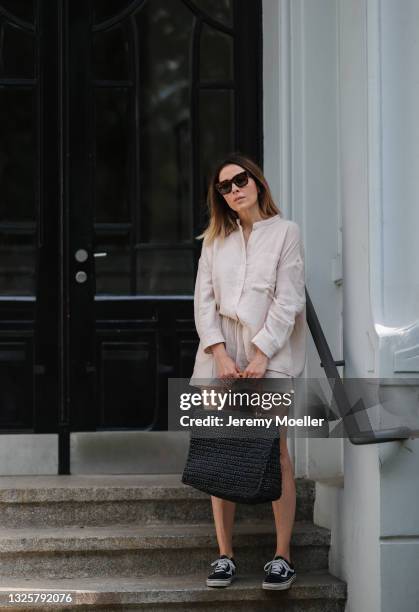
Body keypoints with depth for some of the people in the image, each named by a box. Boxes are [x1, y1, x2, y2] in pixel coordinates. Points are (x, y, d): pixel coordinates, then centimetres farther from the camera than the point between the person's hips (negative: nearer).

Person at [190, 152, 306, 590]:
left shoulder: (284, 232, 3)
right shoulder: (215, 239, 14)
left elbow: (288, 300, -4)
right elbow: (204, 300, 6)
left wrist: (261, 355, -12)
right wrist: (221, 354, -8)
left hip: (269, 354, -3)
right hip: (221, 353, 4)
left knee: (274, 452, -8)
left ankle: (282, 557, -6)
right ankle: (224, 556, 2)